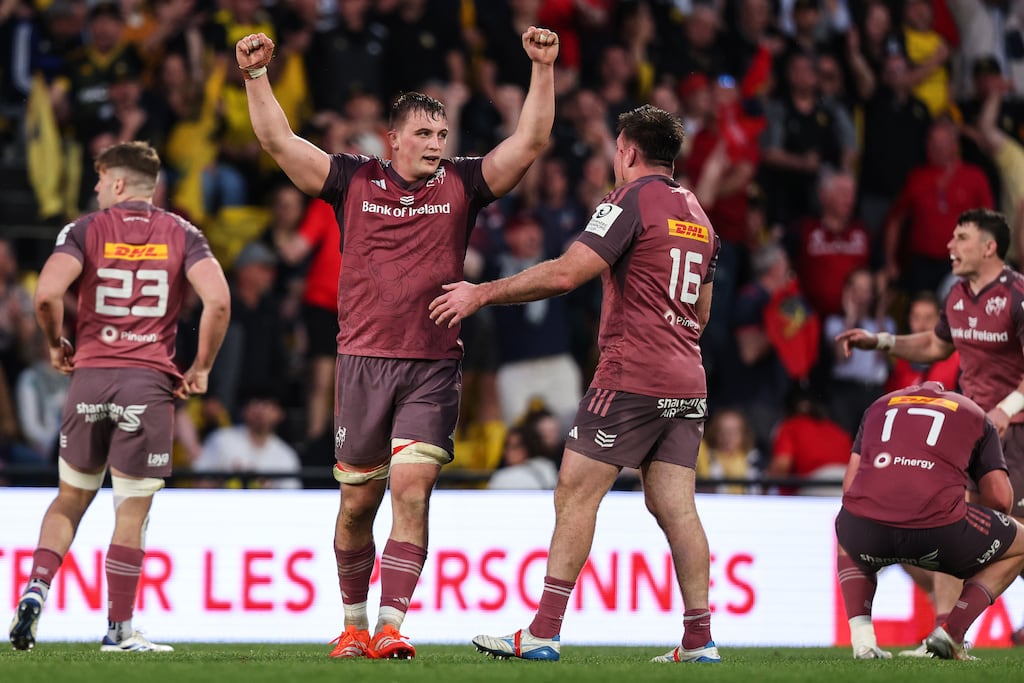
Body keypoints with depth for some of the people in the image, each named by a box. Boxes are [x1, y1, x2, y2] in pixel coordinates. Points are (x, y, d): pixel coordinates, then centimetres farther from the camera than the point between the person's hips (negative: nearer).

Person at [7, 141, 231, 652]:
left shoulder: (85, 230, 3)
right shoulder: (182, 235, 5)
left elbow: (47, 293, -13)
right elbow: (218, 300, -10)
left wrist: (56, 346, 6)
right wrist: (201, 368, 2)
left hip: (89, 379, 1)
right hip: (150, 381, -1)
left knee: (70, 498, 18)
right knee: (132, 512, 5)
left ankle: (36, 588, 0)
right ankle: (119, 629, 6)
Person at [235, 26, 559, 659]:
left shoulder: (461, 185, 6)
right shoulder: (354, 181, 5)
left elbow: (530, 143, 0)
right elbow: (280, 141, 2)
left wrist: (542, 71, -9)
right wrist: (256, 77, -9)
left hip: (434, 368, -1)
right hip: (364, 361, 1)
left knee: (412, 490, -14)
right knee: (358, 502, 8)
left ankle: (392, 626, -17)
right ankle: (354, 623, 24)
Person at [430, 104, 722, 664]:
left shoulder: (631, 200, -8)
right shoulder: (698, 215, 17)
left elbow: (565, 274, -17)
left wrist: (482, 293, -11)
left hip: (631, 379, -8)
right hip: (687, 383, 8)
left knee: (575, 494, -6)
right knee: (675, 508, 6)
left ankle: (543, 634, -10)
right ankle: (699, 639, -1)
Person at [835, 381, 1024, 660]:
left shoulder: (879, 406, 32)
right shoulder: (974, 415, 25)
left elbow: (849, 485, 24)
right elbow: (1000, 498, 14)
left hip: (867, 530, 3)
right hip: (939, 529, -3)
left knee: (847, 543, 42)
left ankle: (862, 637, 17)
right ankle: (950, 633, 10)